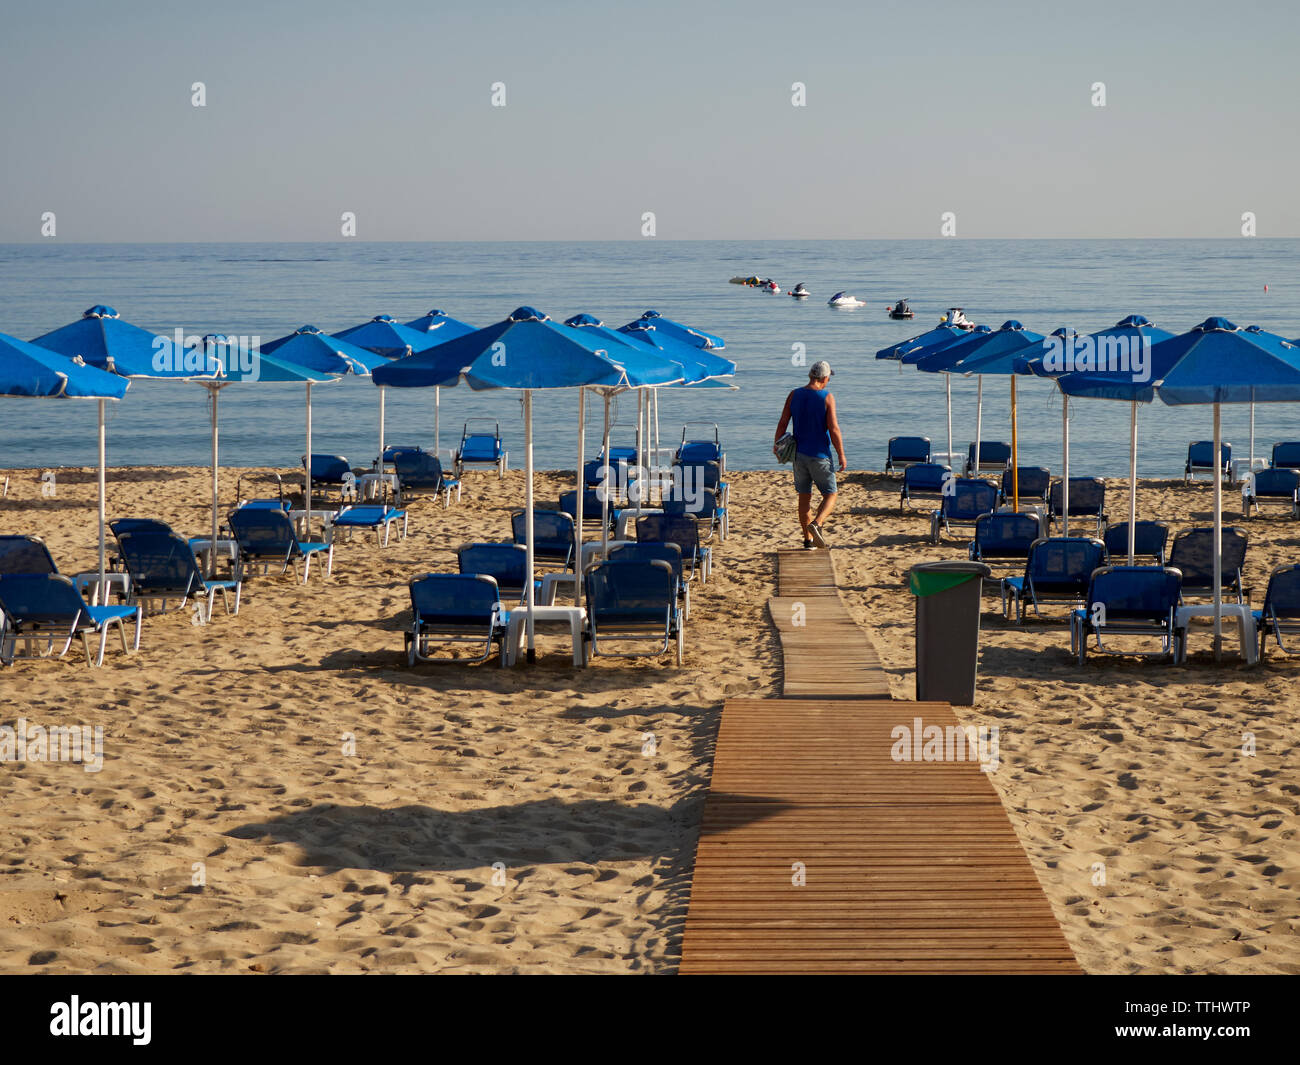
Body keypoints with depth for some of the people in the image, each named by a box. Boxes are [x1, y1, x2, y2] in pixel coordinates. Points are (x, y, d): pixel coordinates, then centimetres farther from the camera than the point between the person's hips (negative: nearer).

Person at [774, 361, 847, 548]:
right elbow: (833, 429, -14)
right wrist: (841, 455, -7)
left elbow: (782, 423, 2)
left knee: (804, 497, 12)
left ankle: (808, 539, 13)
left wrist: (777, 445, 17)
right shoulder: (827, 397, -11)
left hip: (798, 454, 4)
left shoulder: (794, 395, 1)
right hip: (819, 455, -4)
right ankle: (817, 523, -21)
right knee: (830, 494, 5)